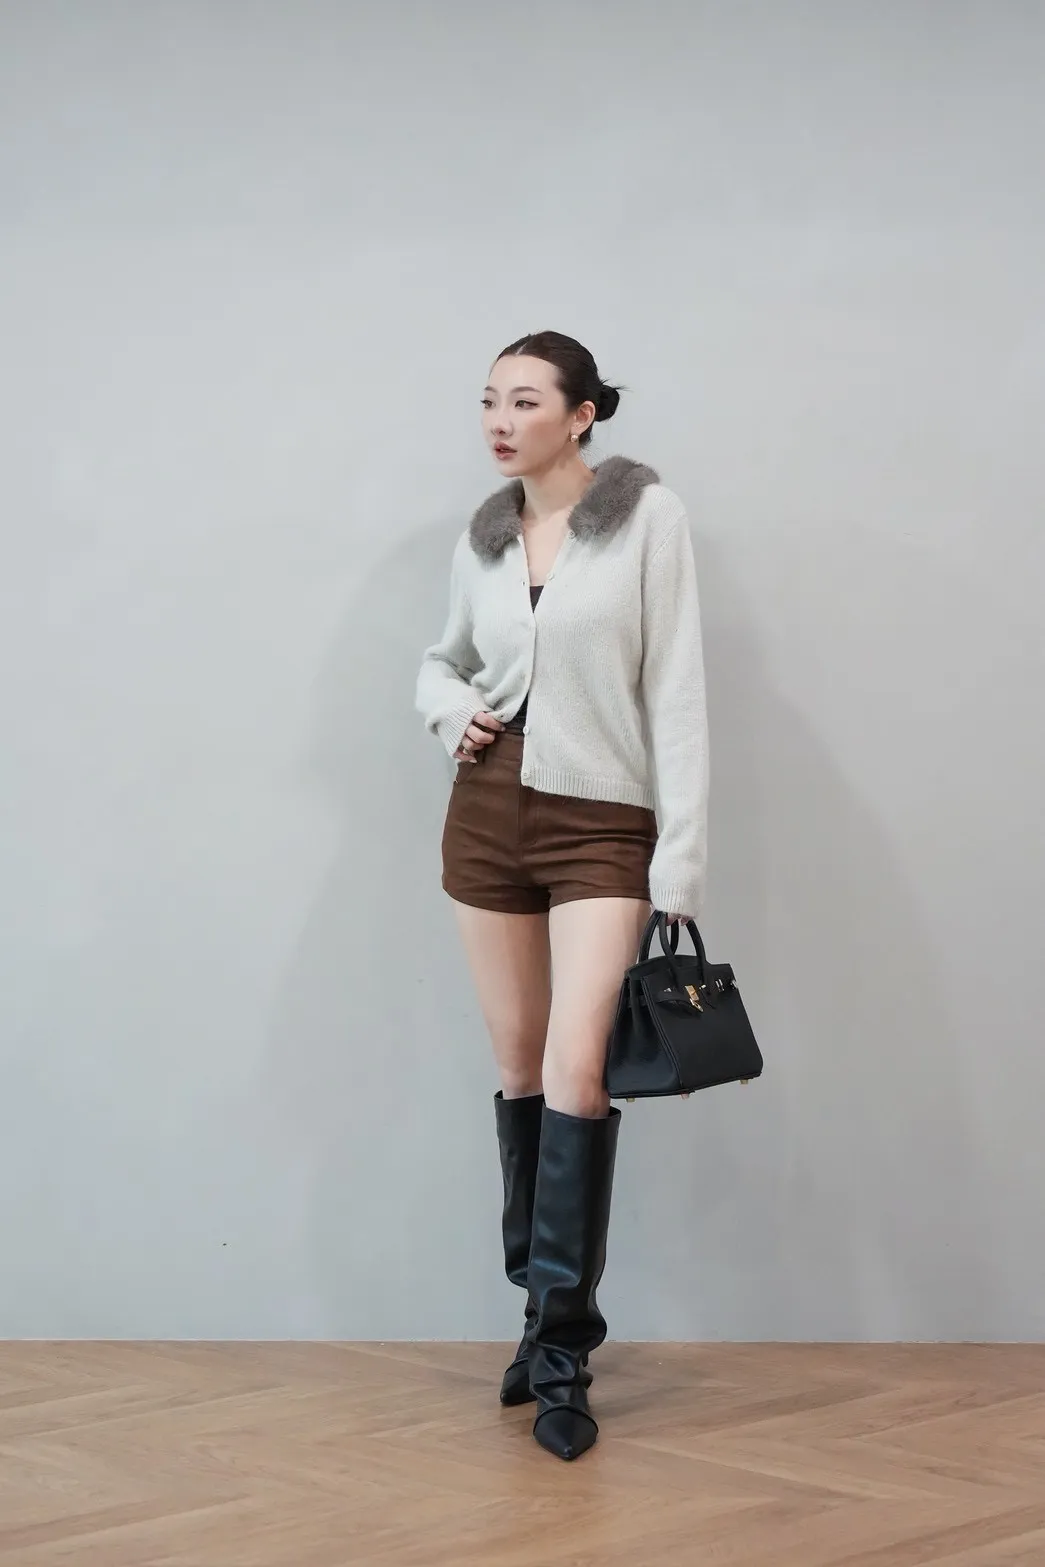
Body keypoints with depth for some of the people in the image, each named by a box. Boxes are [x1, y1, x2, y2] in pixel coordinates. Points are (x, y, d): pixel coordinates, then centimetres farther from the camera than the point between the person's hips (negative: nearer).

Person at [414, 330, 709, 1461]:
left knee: (576, 1073, -12)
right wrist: (450, 710, 0)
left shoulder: (646, 515, -6)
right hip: (488, 814, 5)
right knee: (518, 1071, 9)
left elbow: (675, 688, -9)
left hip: (602, 825, -4)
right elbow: (444, 660, 24)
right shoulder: (482, 538, 8)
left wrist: (681, 859, -13)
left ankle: (561, 1353, -2)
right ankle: (546, 1315, 23)